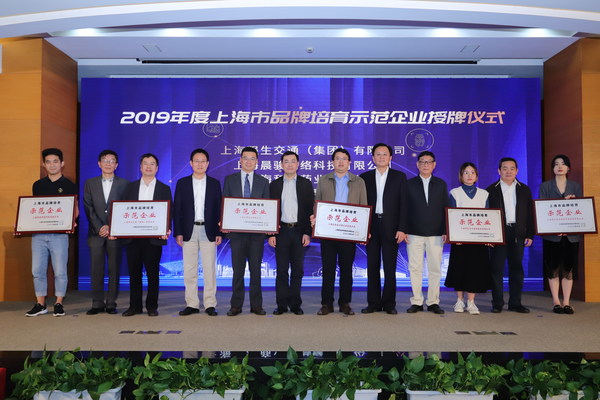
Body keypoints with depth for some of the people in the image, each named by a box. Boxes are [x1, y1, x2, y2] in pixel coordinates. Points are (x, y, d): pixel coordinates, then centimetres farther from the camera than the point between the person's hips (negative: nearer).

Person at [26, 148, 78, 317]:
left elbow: (75, 209, 3)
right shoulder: (37, 185, 13)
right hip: (38, 233, 4)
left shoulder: (69, 185, 3)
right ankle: (40, 304, 15)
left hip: (59, 233, -3)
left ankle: (59, 303, 11)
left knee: (60, 271, 0)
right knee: (37, 270, 5)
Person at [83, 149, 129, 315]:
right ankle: (97, 303, 9)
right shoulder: (90, 183, 12)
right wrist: (99, 227, -8)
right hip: (95, 233, 1)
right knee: (96, 270, 1)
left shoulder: (124, 184, 6)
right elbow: (88, 208, 4)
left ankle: (111, 303, 8)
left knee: (114, 269, 1)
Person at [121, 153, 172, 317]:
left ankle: (152, 306, 12)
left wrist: (167, 230, -13)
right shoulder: (130, 187, 13)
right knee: (134, 272, 7)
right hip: (133, 236, 2)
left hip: (154, 237, -2)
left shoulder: (164, 189, 7)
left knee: (152, 273, 3)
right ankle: (134, 306, 17)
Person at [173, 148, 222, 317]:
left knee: (210, 269, 1)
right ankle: (192, 304, 13)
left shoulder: (215, 183, 7)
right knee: (189, 270, 4)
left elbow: (219, 209, 5)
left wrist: (219, 232, -2)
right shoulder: (182, 183, 7)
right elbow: (177, 209, 5)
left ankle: (210, 304, 9)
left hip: (208, 231, 0)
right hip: (189, 231, 1)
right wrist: (178, 232, -3)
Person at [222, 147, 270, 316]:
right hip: (236, 231, 0)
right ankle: (236, 305, 15)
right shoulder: (230, 180, 7)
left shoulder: (263, 182, 8)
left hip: (257, 231, 1)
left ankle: (256, 305, 16)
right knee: (238, 269, 5)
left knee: (255, 269, 6)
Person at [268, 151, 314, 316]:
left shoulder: (306, 184, 6)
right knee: (282, 269, 3)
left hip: (299, 231, 0)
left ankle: (295, 304, 14)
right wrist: (270, 234, -2)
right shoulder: (274, 185, 9)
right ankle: (282, 304, 11)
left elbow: (310, 209, 2)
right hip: (281, 231, 1)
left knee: (297, 269, 5)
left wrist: (307, 233, -6)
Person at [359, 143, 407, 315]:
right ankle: (373, 303, 14)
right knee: (372, 266, 5)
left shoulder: (399, 177, 6)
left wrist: (402, 229, -7)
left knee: (390, 267, 3)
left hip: (391, 228, -1)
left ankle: (389, 303, 12)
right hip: (371, 227, 2)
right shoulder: (365, 177, 10)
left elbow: (403, 204, 1)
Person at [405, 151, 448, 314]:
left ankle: (433, 302, 12)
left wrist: (445, 231, 0)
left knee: (435, 269, 3)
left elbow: (445, 208, 8)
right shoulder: (409, 184, 7)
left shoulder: (441, 184, 11)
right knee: (415, 268, 2)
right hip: (414, 233, -1)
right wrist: (404, 230, -4)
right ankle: (416, 302, 10)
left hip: (435, 234, 1)